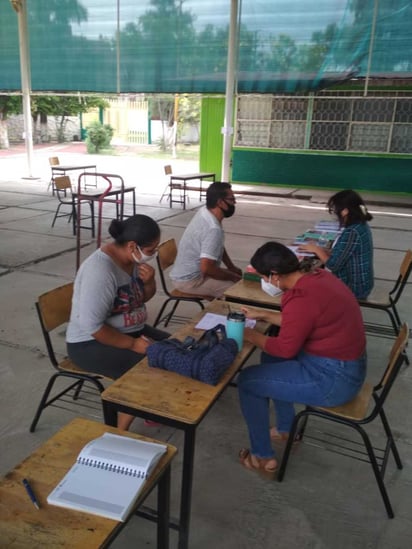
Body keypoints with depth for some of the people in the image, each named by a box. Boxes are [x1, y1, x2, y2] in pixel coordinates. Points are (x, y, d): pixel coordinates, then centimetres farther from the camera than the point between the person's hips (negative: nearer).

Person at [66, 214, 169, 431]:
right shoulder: (100, 271, -30)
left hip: (129, 331, 9)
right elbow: (91, 326, -30)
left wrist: (149, 281, -12)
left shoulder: (133, 258, -4)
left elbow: (144, 297, 10)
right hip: (92, 343, -9)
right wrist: (132, 344, -24)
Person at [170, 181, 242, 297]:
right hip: (190, 280, -10)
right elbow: (207, 268, -32)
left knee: (238, 274, 15)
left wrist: (232, 267, 7)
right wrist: (233, 277, -17)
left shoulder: (205, 212, 0)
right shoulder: (213, 229, -29)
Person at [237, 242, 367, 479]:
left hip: (333, 379, -10)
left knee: (247, 381, -1)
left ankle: (263, 458, 15)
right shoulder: (318, 277, 1)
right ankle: (286, 429, 36)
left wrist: (250, 335, 0)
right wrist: (262, 314, 18)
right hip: (346, 364, 10)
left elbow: (284, 348, -15)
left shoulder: (302, 298, -27)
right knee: (271, 359, 25)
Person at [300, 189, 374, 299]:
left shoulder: (351, 232, -26)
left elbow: (333, 265, -23)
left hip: (354, 288, -8)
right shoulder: (361, 225, 3)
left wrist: (316, 250, -9)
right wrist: (322, 250, 1)